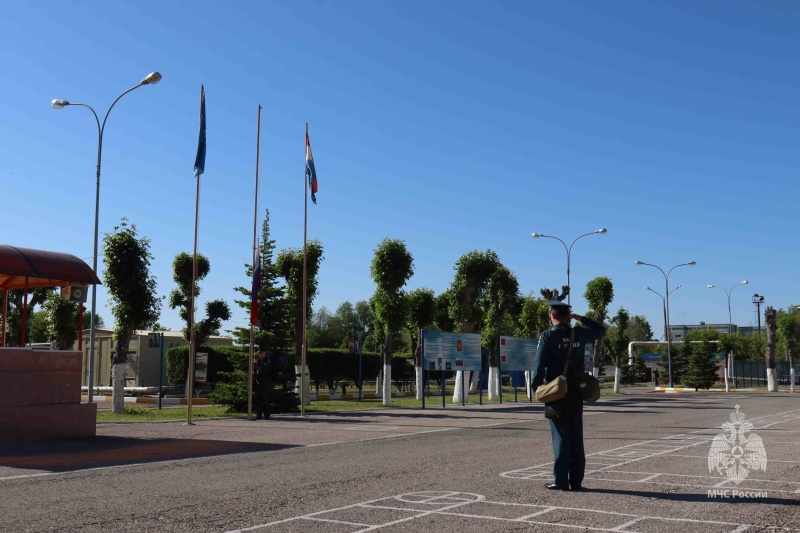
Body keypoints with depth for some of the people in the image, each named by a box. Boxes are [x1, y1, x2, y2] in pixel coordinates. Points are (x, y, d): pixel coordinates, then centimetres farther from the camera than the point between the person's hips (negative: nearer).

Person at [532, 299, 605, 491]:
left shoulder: (547, 336, -9)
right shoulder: (579, 334, 3)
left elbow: (539, 364, -13)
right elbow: (600, 330, 22)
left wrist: (535, 387, -4)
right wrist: (580, 318, 16)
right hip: (576, 394, 4)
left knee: (561, 437, 0)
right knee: (576, 437, 9)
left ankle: (561, 481, 1)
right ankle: (576, 480, 12)